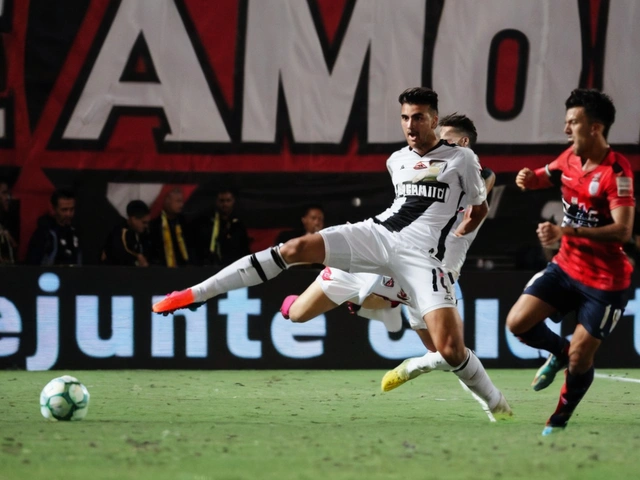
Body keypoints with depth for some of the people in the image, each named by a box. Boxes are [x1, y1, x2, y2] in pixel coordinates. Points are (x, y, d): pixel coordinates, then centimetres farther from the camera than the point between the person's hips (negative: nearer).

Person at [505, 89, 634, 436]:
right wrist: (529, 178, -3)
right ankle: (560, 351, 25)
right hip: (566, 267, 7)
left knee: (580, 359, -4)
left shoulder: (617, 172, -23)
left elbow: (623, 230, -32)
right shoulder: (569, 159, 0)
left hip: (605, 281, -7)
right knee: (517, 322, -5)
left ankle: (559, 421, 20)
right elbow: (545, 177, 23)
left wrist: (566, 232, -41)